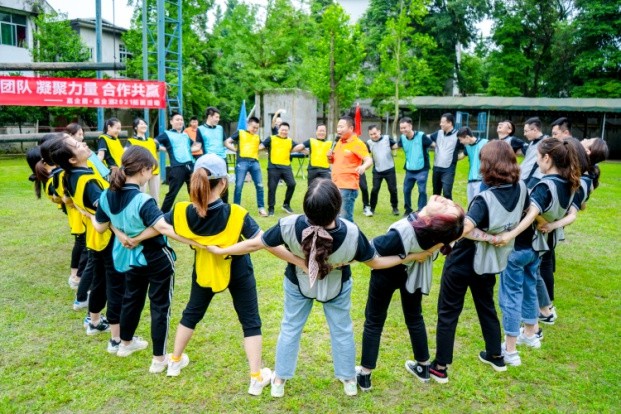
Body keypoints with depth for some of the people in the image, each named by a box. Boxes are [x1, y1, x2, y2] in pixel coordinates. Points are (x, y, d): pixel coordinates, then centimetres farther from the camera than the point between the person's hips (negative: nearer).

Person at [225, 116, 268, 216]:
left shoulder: (257, 137, 21)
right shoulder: (240, 133, 9)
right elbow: (227, 142, 5)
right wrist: (236, 150, -2)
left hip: (255, 162, 4)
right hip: (242, 162, -4)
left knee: (259, 185, 0)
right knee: (239, 186, -3)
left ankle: (261, 208, 9)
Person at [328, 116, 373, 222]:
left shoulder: (358, 144, -11)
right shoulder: (339, 142, 14)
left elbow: (369, 160, -22)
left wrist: (363, 167, -45)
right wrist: (330, 157, 3)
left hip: (348, 187, -9)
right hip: (335, 186, 9)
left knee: (346, 219, -8)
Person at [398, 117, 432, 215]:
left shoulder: (421, 136, -18)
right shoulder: (402, 138, -4)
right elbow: (396, 146, 18)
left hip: (422, 169, -5)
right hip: (409, 170, 5)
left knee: (422, 190, -6)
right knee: (406, 190, 9)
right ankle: (408, 210, 28)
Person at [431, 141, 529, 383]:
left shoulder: (485, 199, -28)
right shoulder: (521, 189, -8)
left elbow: (463, 229, -41)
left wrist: (488, 237, -26)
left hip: (463, 262, -7)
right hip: (491, 261, 7)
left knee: (448, 313, 8)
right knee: (486, 306, 27)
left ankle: (440, 367, 16)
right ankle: (495, 356, 41)